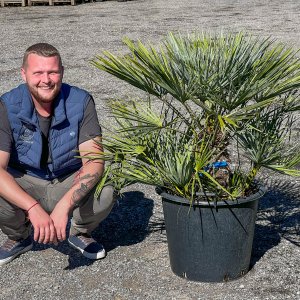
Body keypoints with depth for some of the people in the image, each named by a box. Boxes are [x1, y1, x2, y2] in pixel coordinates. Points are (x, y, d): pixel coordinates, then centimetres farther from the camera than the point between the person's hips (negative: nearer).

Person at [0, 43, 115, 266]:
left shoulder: (80, 101, -18)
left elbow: (94, 161, -24)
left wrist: (64, 205, -39)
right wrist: (34, 209, -42)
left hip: (71, 182, 0)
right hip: (25, 184, 1)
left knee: (105, 193, -32)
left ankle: (80, 232, 5)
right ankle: (19, 237, 6)